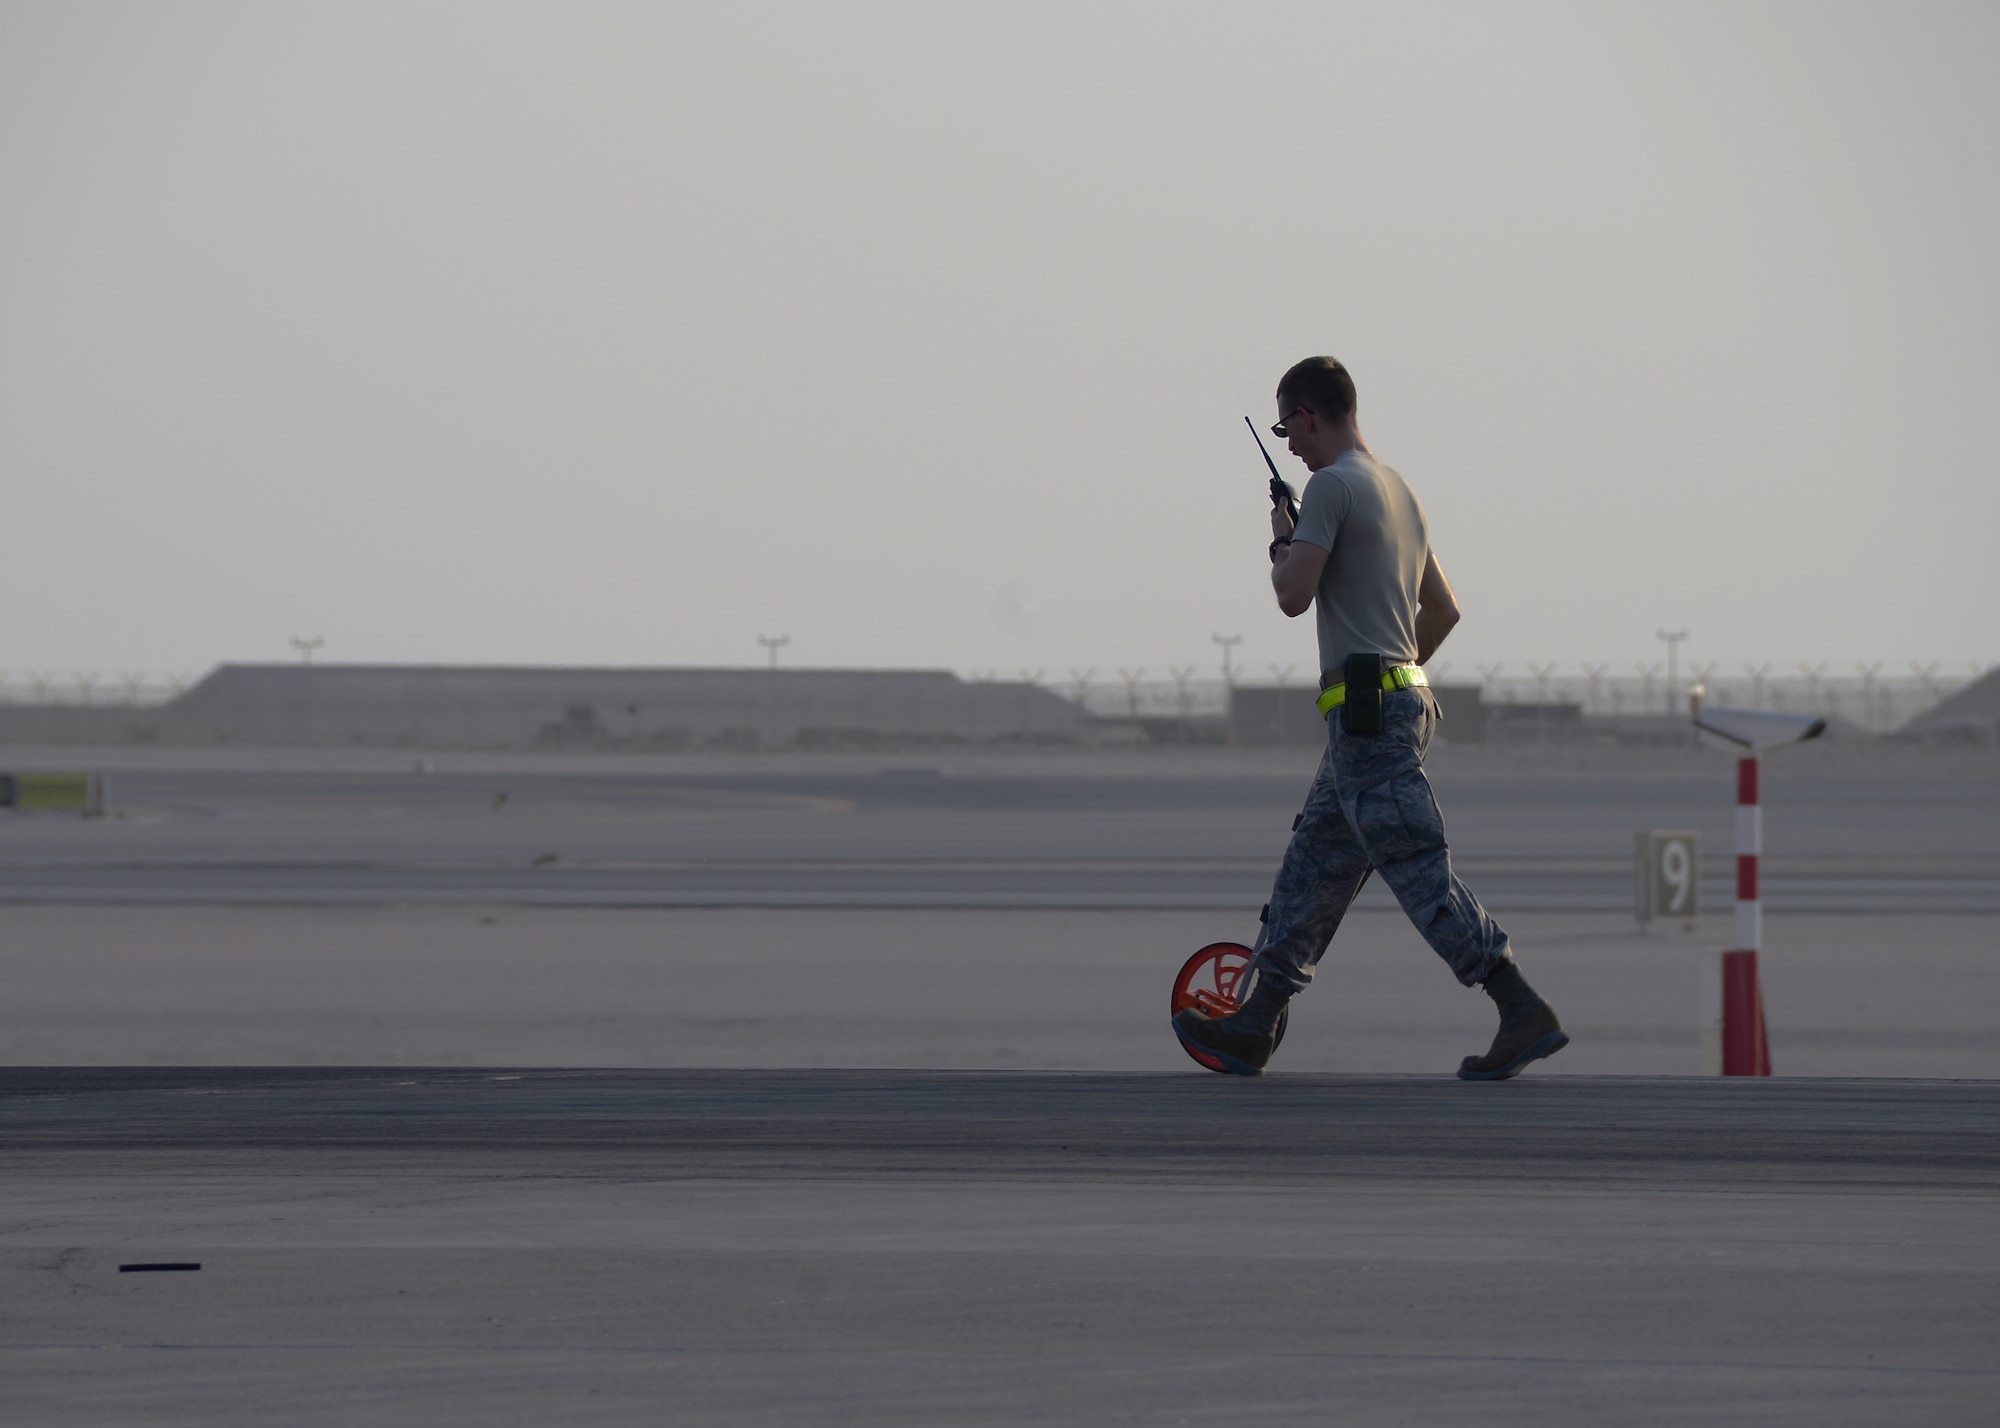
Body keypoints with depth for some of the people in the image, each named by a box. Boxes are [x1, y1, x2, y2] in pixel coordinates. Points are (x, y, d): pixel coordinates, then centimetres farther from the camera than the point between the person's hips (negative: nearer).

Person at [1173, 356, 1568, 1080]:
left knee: (1420, 870, -12)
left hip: (1366, 706, -10)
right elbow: (1443, 609, 25)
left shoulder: (1333, 485, -10)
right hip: (1407, 697, 10)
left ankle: (1525, 1012, -17)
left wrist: (1283, 542, 3)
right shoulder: (1401, 491, 19)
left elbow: (1293, 596, -17)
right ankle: (1252, 1030, 15)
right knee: (1312, 870, 12)